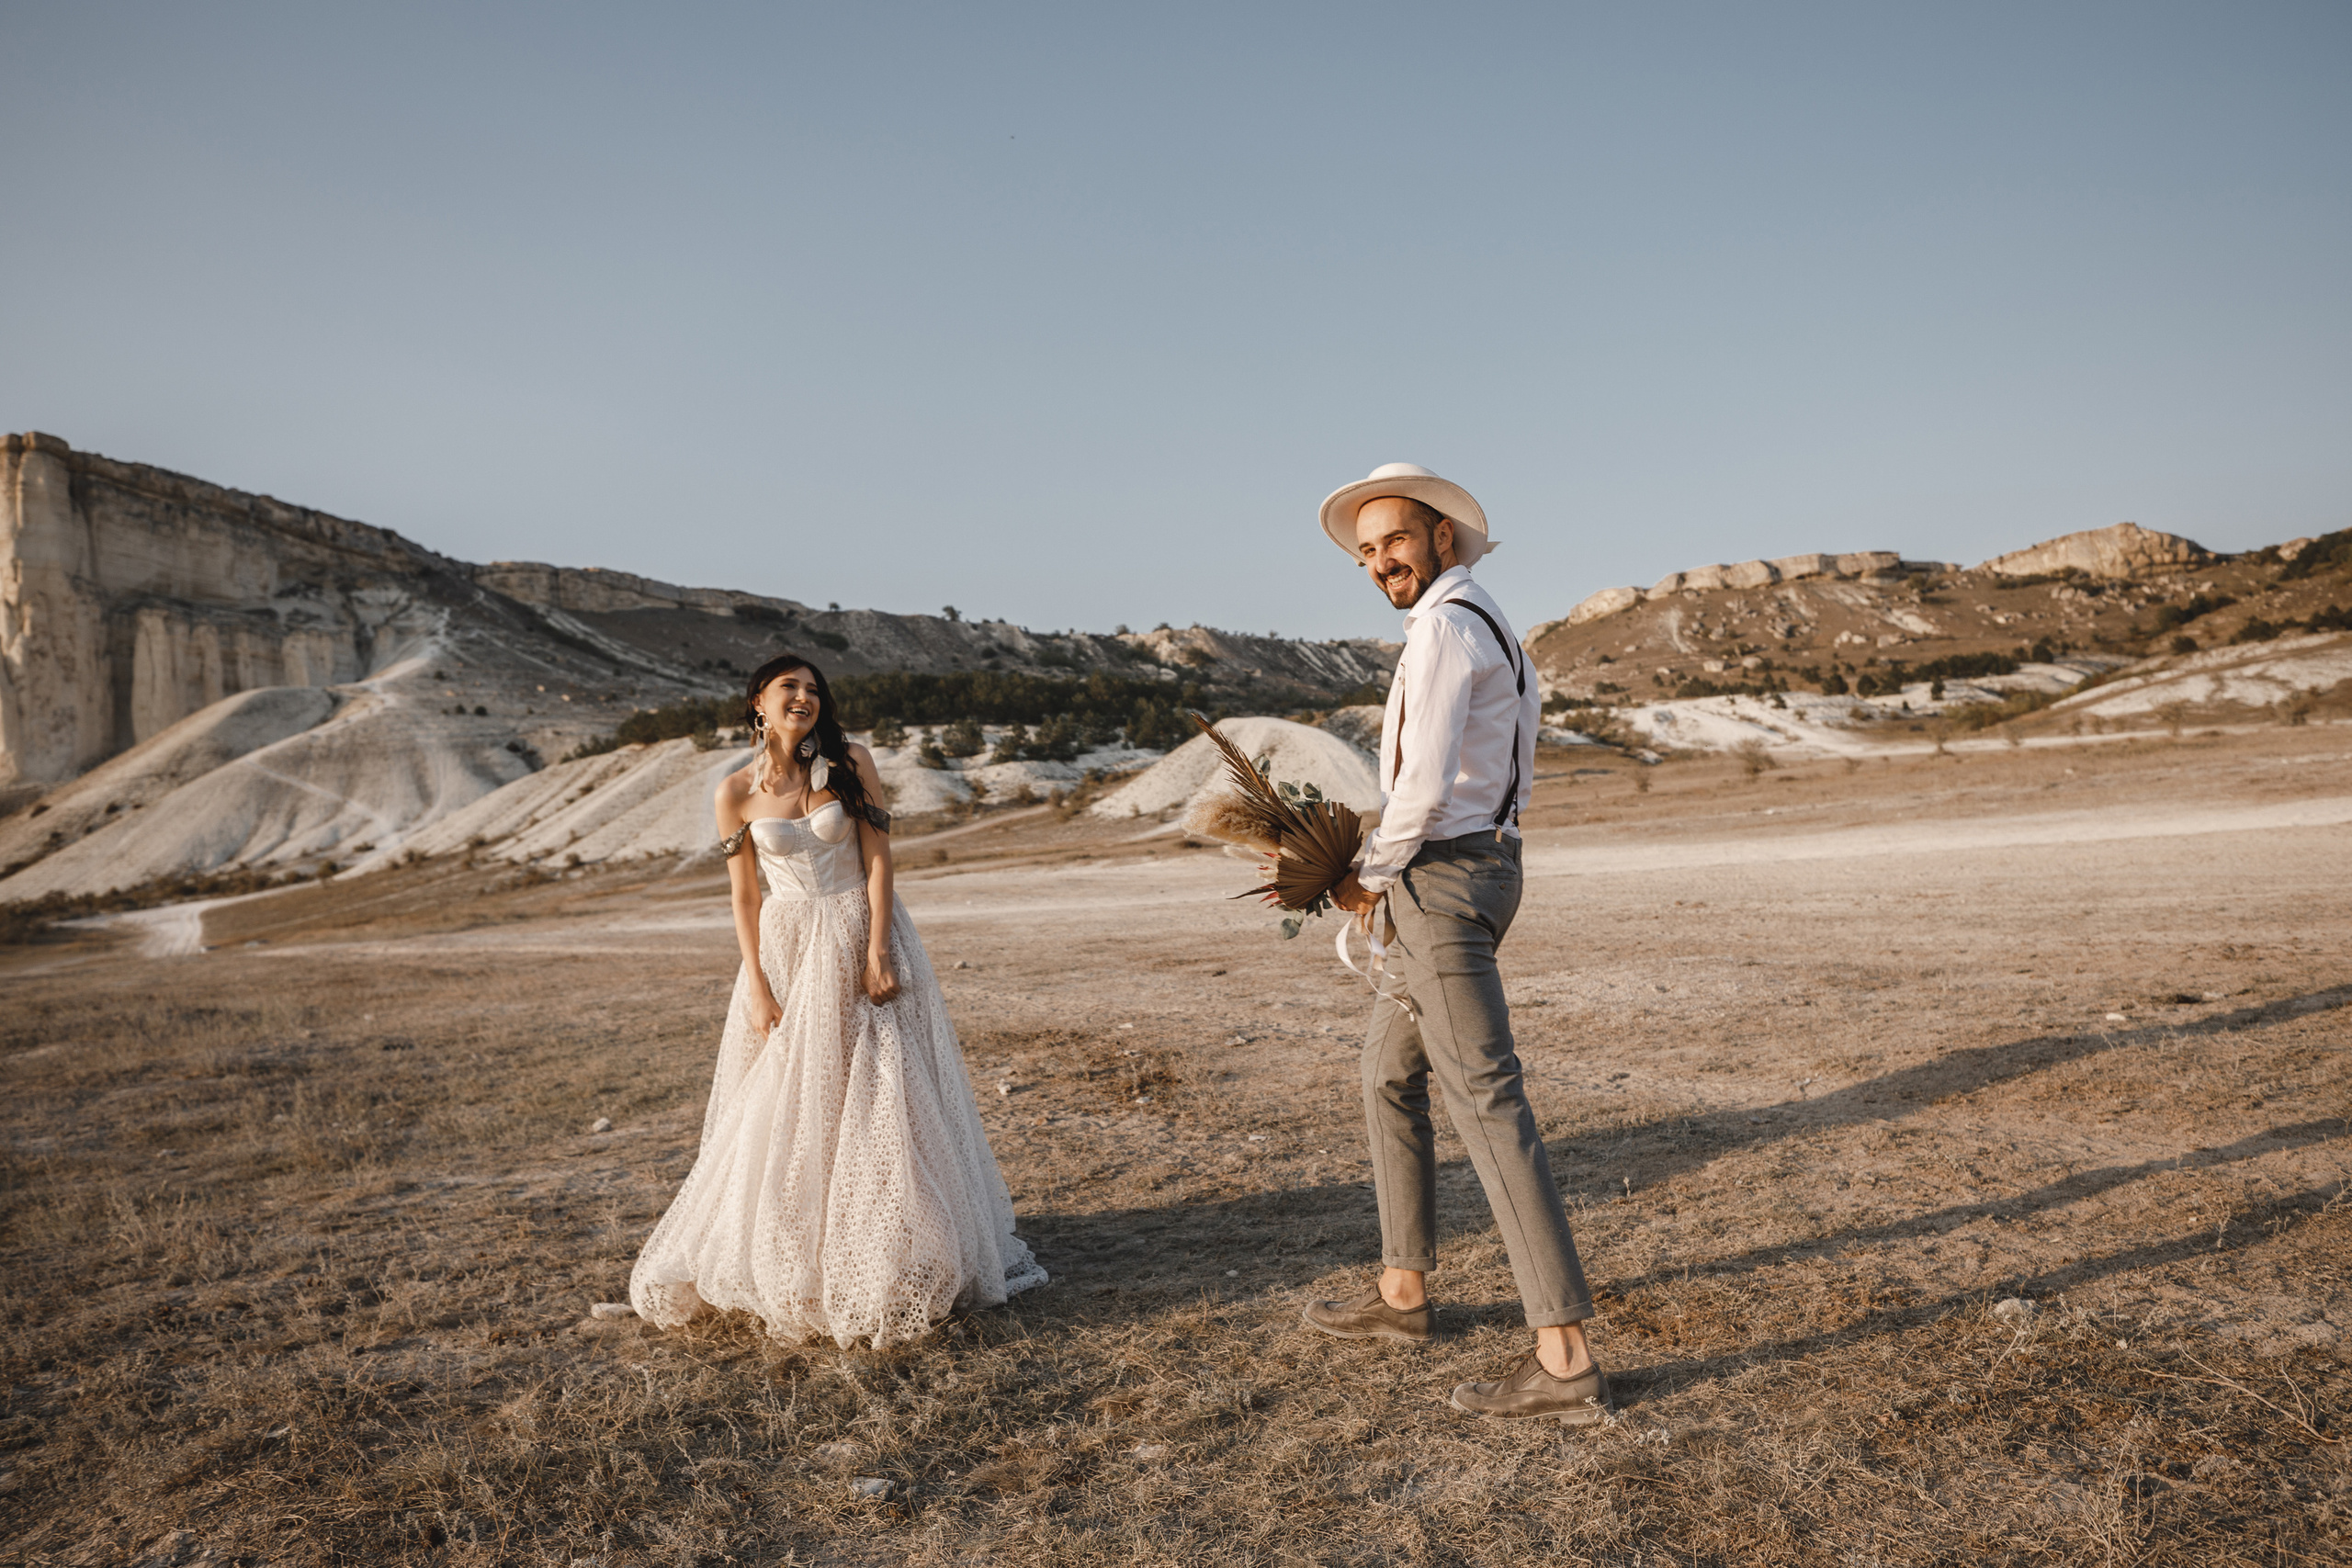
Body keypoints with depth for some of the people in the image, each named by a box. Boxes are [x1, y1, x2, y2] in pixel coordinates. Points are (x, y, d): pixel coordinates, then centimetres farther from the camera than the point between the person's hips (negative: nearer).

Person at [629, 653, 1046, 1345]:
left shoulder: (851, 764, -4)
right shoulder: (737, 792, -1)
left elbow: (878, 859, -6)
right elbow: (744, 896, 1)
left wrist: (876, 954, -14)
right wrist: (757, 987, -5)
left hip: (860, 937, -1)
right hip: (786, 949, 1)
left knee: (876, 1097, 1)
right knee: (784, 1109, 6)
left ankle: (891, 1255, 14)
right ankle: (789, 1258, 23)